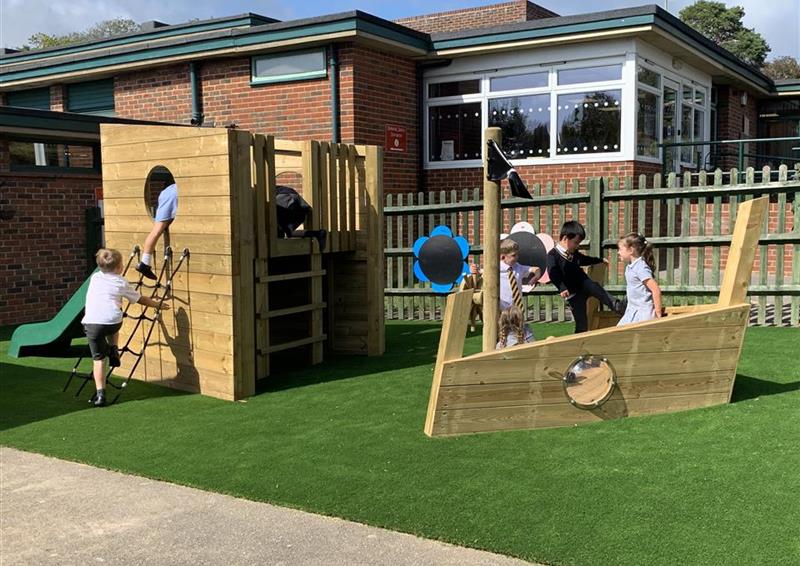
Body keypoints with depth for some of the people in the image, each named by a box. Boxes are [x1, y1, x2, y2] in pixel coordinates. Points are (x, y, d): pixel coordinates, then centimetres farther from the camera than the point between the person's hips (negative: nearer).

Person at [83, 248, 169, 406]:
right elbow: (140, 299, 27)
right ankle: (113, 351, 24)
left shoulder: (95, 277, 22)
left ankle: (100, 394, 0)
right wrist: (156, 304, 45)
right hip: (113, 321, 0)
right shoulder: (121, 282, 16)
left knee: (98, 358, 8)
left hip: (91, 322, 1)